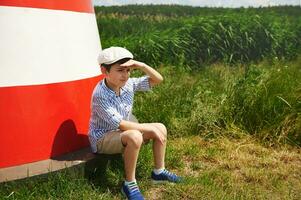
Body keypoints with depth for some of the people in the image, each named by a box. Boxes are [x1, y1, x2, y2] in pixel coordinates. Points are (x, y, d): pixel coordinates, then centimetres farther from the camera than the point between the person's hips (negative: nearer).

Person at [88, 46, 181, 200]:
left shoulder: (128, 84, -7)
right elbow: (120, 125, -29)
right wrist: (150, 128, -25)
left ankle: (159, 172, 13)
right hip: (102, 138, -8)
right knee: (134, 137, -36)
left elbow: (158, 79, -6)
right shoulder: (100, 95, -27)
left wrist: (140, 65, -22)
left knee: (161, 128, -1)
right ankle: (129, 184, -19)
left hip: (122, 133, 8)